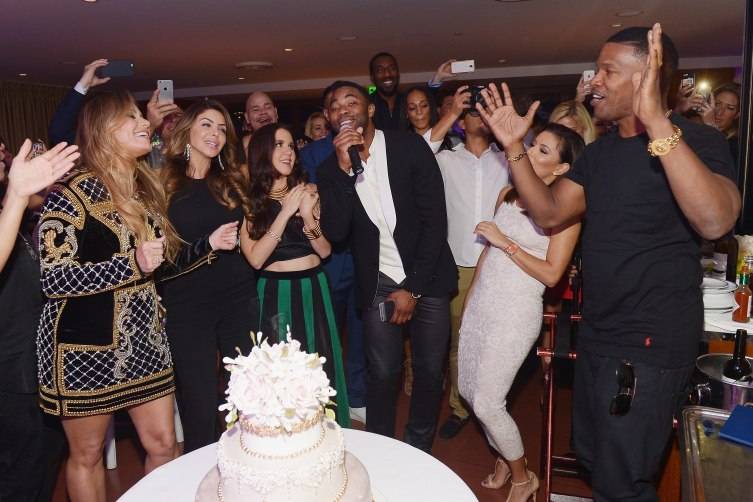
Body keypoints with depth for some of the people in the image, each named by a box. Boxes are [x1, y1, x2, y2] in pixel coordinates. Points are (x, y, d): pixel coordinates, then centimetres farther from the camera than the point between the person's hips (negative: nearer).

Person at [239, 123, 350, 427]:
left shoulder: (307, 192, 3)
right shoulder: (249, 200, -4)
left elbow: (325, 250, 0)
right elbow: (256, 259, -15)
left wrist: (308, 216, -17)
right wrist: (285, 212, -18)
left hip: (313, 289, 2)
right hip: (274, 294, -2)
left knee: (319, 368, 10)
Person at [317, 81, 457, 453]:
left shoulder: (410, 147, -6)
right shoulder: (330, 169, 1)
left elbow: (435, 219, -9)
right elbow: (335, 233, -12)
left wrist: (413, 288, -10)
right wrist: (344, 168, -21)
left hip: (426, 279, -1)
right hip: (378, 285, 1)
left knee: (430, 372, 7)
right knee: (383, 374, 4)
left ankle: (418, 451, 30)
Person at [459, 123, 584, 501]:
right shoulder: (507, 194, 9)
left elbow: (551, 274, -16)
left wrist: (506, 242, -17)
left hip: (516, 313, -7)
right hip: (481, 304, 7)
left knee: (486, 403, -4)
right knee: (468, 391, 14)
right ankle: (504, 458, 38)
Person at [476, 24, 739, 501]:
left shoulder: (696, 140, -15)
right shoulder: (601, 150, 8)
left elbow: (716, 220, -35)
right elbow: (550, 213, 3)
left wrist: (656, 122, -40)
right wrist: (515, 146, -5)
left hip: (651, 343, -7)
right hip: (597, 333, 8)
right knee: (592, 457, 24)